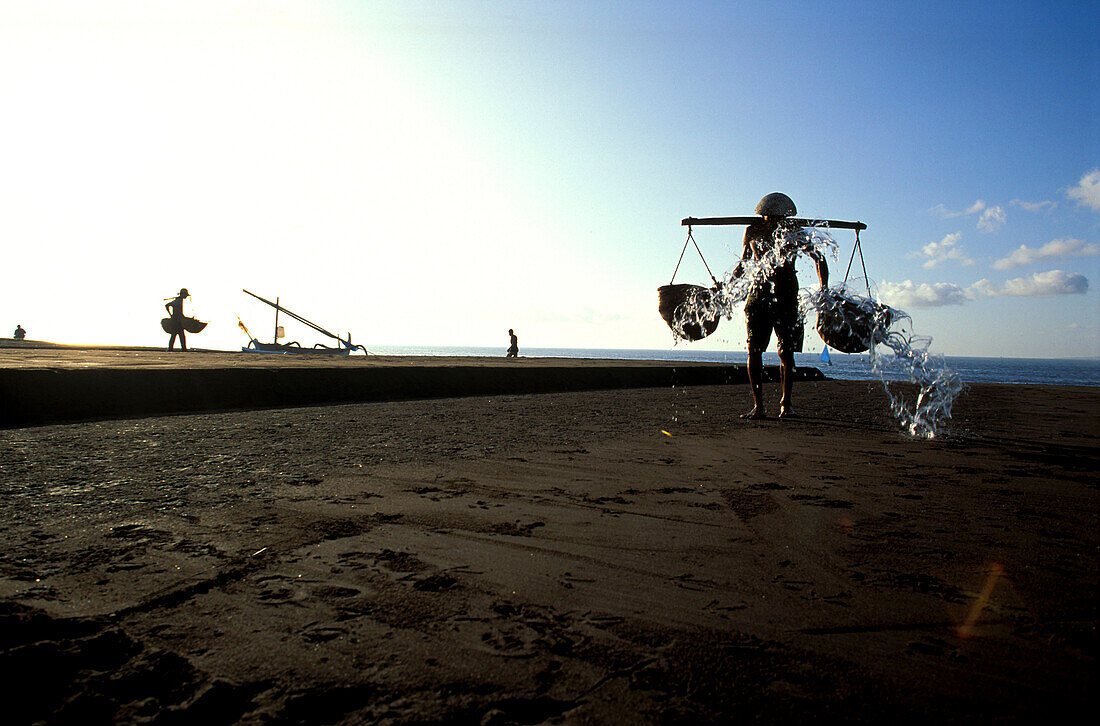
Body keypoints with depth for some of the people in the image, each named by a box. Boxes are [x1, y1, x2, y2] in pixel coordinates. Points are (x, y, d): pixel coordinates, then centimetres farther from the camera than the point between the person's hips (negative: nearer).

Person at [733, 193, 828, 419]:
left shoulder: (794, 234, -4)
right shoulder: (753, 232, 2)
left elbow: (819, 259, 5)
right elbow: (744, 264, 15)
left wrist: (824, 290, -7)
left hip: (787, 295, -2)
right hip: (760, 293, 2)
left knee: (786, 352, -2)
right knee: (754, 350, -6)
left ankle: (786, 403, 15)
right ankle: (758, 406, 1)